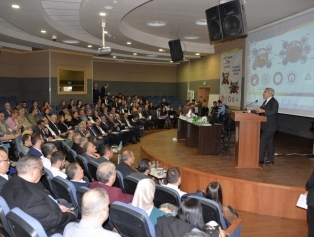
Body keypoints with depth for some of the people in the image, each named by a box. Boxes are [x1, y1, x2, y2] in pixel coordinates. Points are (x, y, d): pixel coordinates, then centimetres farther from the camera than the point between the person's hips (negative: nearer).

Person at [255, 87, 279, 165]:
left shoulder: (274, 102, -13)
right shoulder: (266, 101, 15)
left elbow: (273, 111, -28)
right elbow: (261, 109, 13)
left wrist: (263, 110, -37)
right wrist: (258, 110, -9)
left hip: (270, 126, -9)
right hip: (267, 126, 9)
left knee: (262, 142, -11)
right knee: (269, 142, 13)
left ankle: (260, 160, -7)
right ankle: (270, 159, 20)